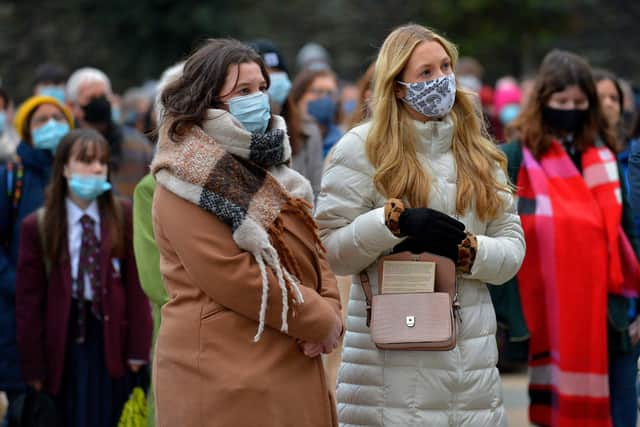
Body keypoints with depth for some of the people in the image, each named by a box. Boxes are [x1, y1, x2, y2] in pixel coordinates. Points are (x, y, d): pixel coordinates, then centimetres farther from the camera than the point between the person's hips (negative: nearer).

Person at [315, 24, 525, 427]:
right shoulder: (362, 148, 0)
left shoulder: (478, 152, 14)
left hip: (472, 346, 4)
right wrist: (395, 222, -19)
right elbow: (327, 249, -5)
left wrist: (465, 248, -10)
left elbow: (513, 247, 10)